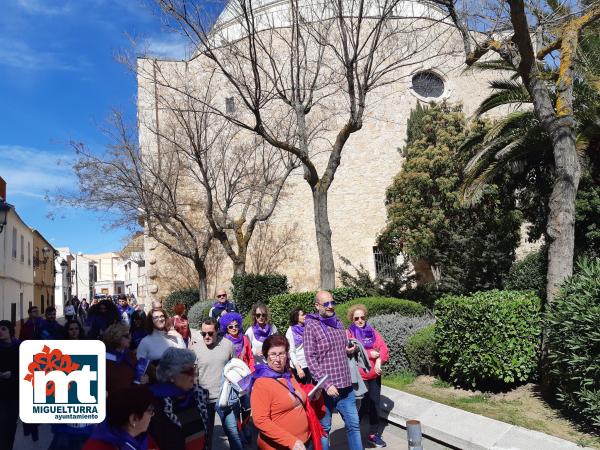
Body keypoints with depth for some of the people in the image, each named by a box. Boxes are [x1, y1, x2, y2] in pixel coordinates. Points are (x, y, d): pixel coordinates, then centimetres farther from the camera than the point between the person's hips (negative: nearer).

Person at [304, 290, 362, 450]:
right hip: (326, 388, -5)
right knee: (323, 428, 9)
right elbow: (311, 359, -14)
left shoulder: (338, 323, 9)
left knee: (353, 425, 12)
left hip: (346, 386, 6)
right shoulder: (311, 326, -9)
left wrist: (349, 350, 0)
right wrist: (327, 384, -19)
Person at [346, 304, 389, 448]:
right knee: (365, 404, -1)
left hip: (375, 373, 5)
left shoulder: (372, 331, 10)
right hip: (359, 375, -5)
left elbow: (383, 347, 4)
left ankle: (373, 434, 23)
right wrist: (370, 354, -18)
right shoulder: (349, 333, -5)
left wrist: (379, 360, -14)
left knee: (375, 403, 9)